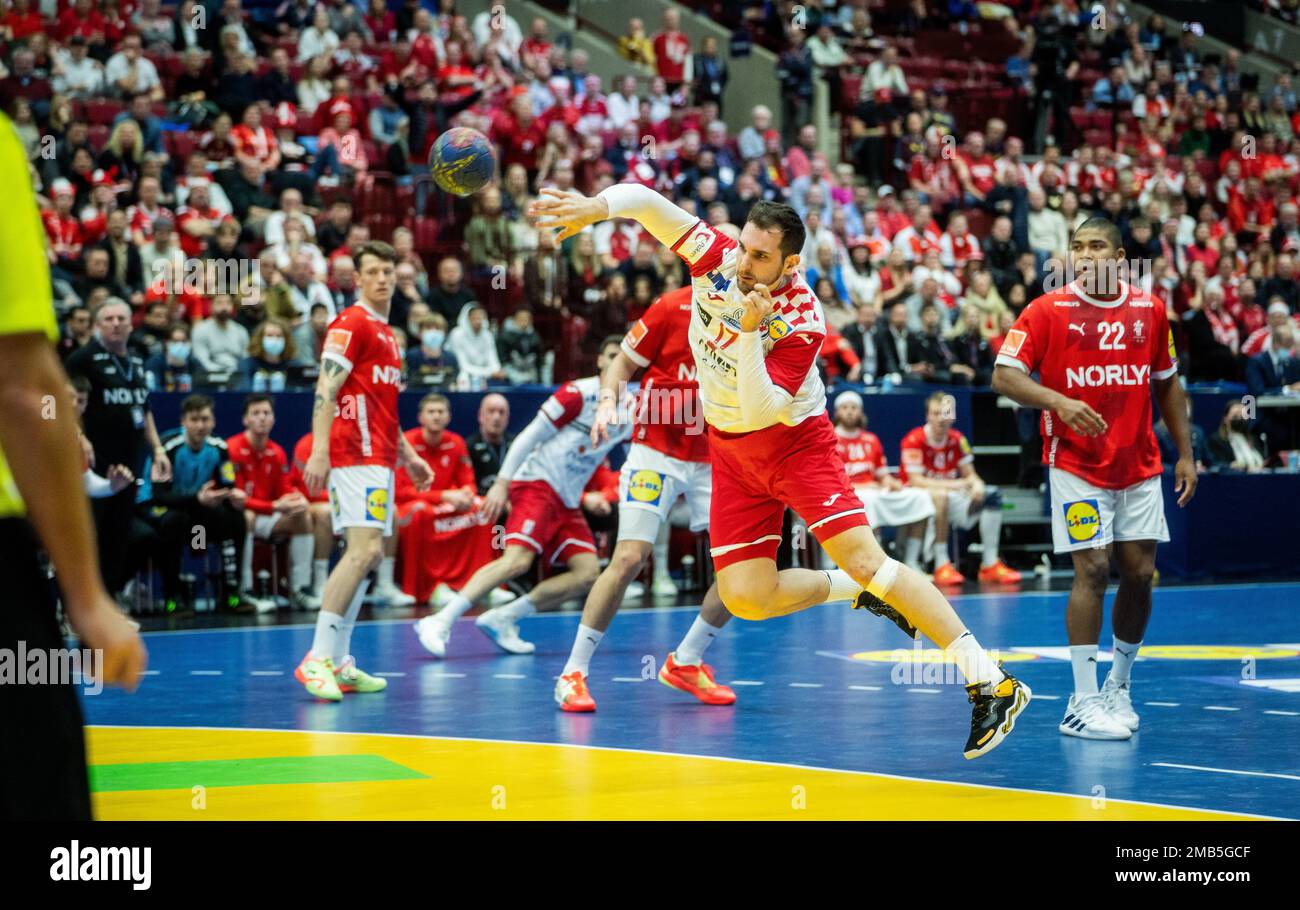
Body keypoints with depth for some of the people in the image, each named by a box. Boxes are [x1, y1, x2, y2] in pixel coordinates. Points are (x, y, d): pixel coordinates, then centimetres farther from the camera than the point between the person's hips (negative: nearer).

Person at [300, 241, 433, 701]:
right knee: (364, 550, -19)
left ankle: (338, 663, 11)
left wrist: (408, 456, 27)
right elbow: (326, 389, -15)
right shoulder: (351, 323, -6)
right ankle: (317, 659, -20)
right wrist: (319, 451, -24)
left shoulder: (386, 334, 22)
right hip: (355, 455, -10)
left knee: (367, 556, 9)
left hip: (378, 459, 10)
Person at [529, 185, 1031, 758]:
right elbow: (645, 202, -17)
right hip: (730, 450, 5)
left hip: (794, 440, -5)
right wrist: (593, 207, -36)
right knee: (745, 599, -6)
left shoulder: (801, 322, -24)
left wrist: (750, 332, -38)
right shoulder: (715, 259, -13)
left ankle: (991, 683, -21)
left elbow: (760, 413, -30)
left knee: (862, 557, -22)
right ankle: (860, 592, 20)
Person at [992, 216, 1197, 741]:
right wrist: (1058, 401, -27)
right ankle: (1083, 703, -7)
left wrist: (1185, 453, 12)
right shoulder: (1048, 311, -6)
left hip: (1140, 467, 4)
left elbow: (1167, 384, 15)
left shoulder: (1149, 311, 6)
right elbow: (1003, 376, -11)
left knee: (1140, 573, 4)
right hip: (1077, 466, -4)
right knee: (1092, 570, -12)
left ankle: (1119, 685, 24)